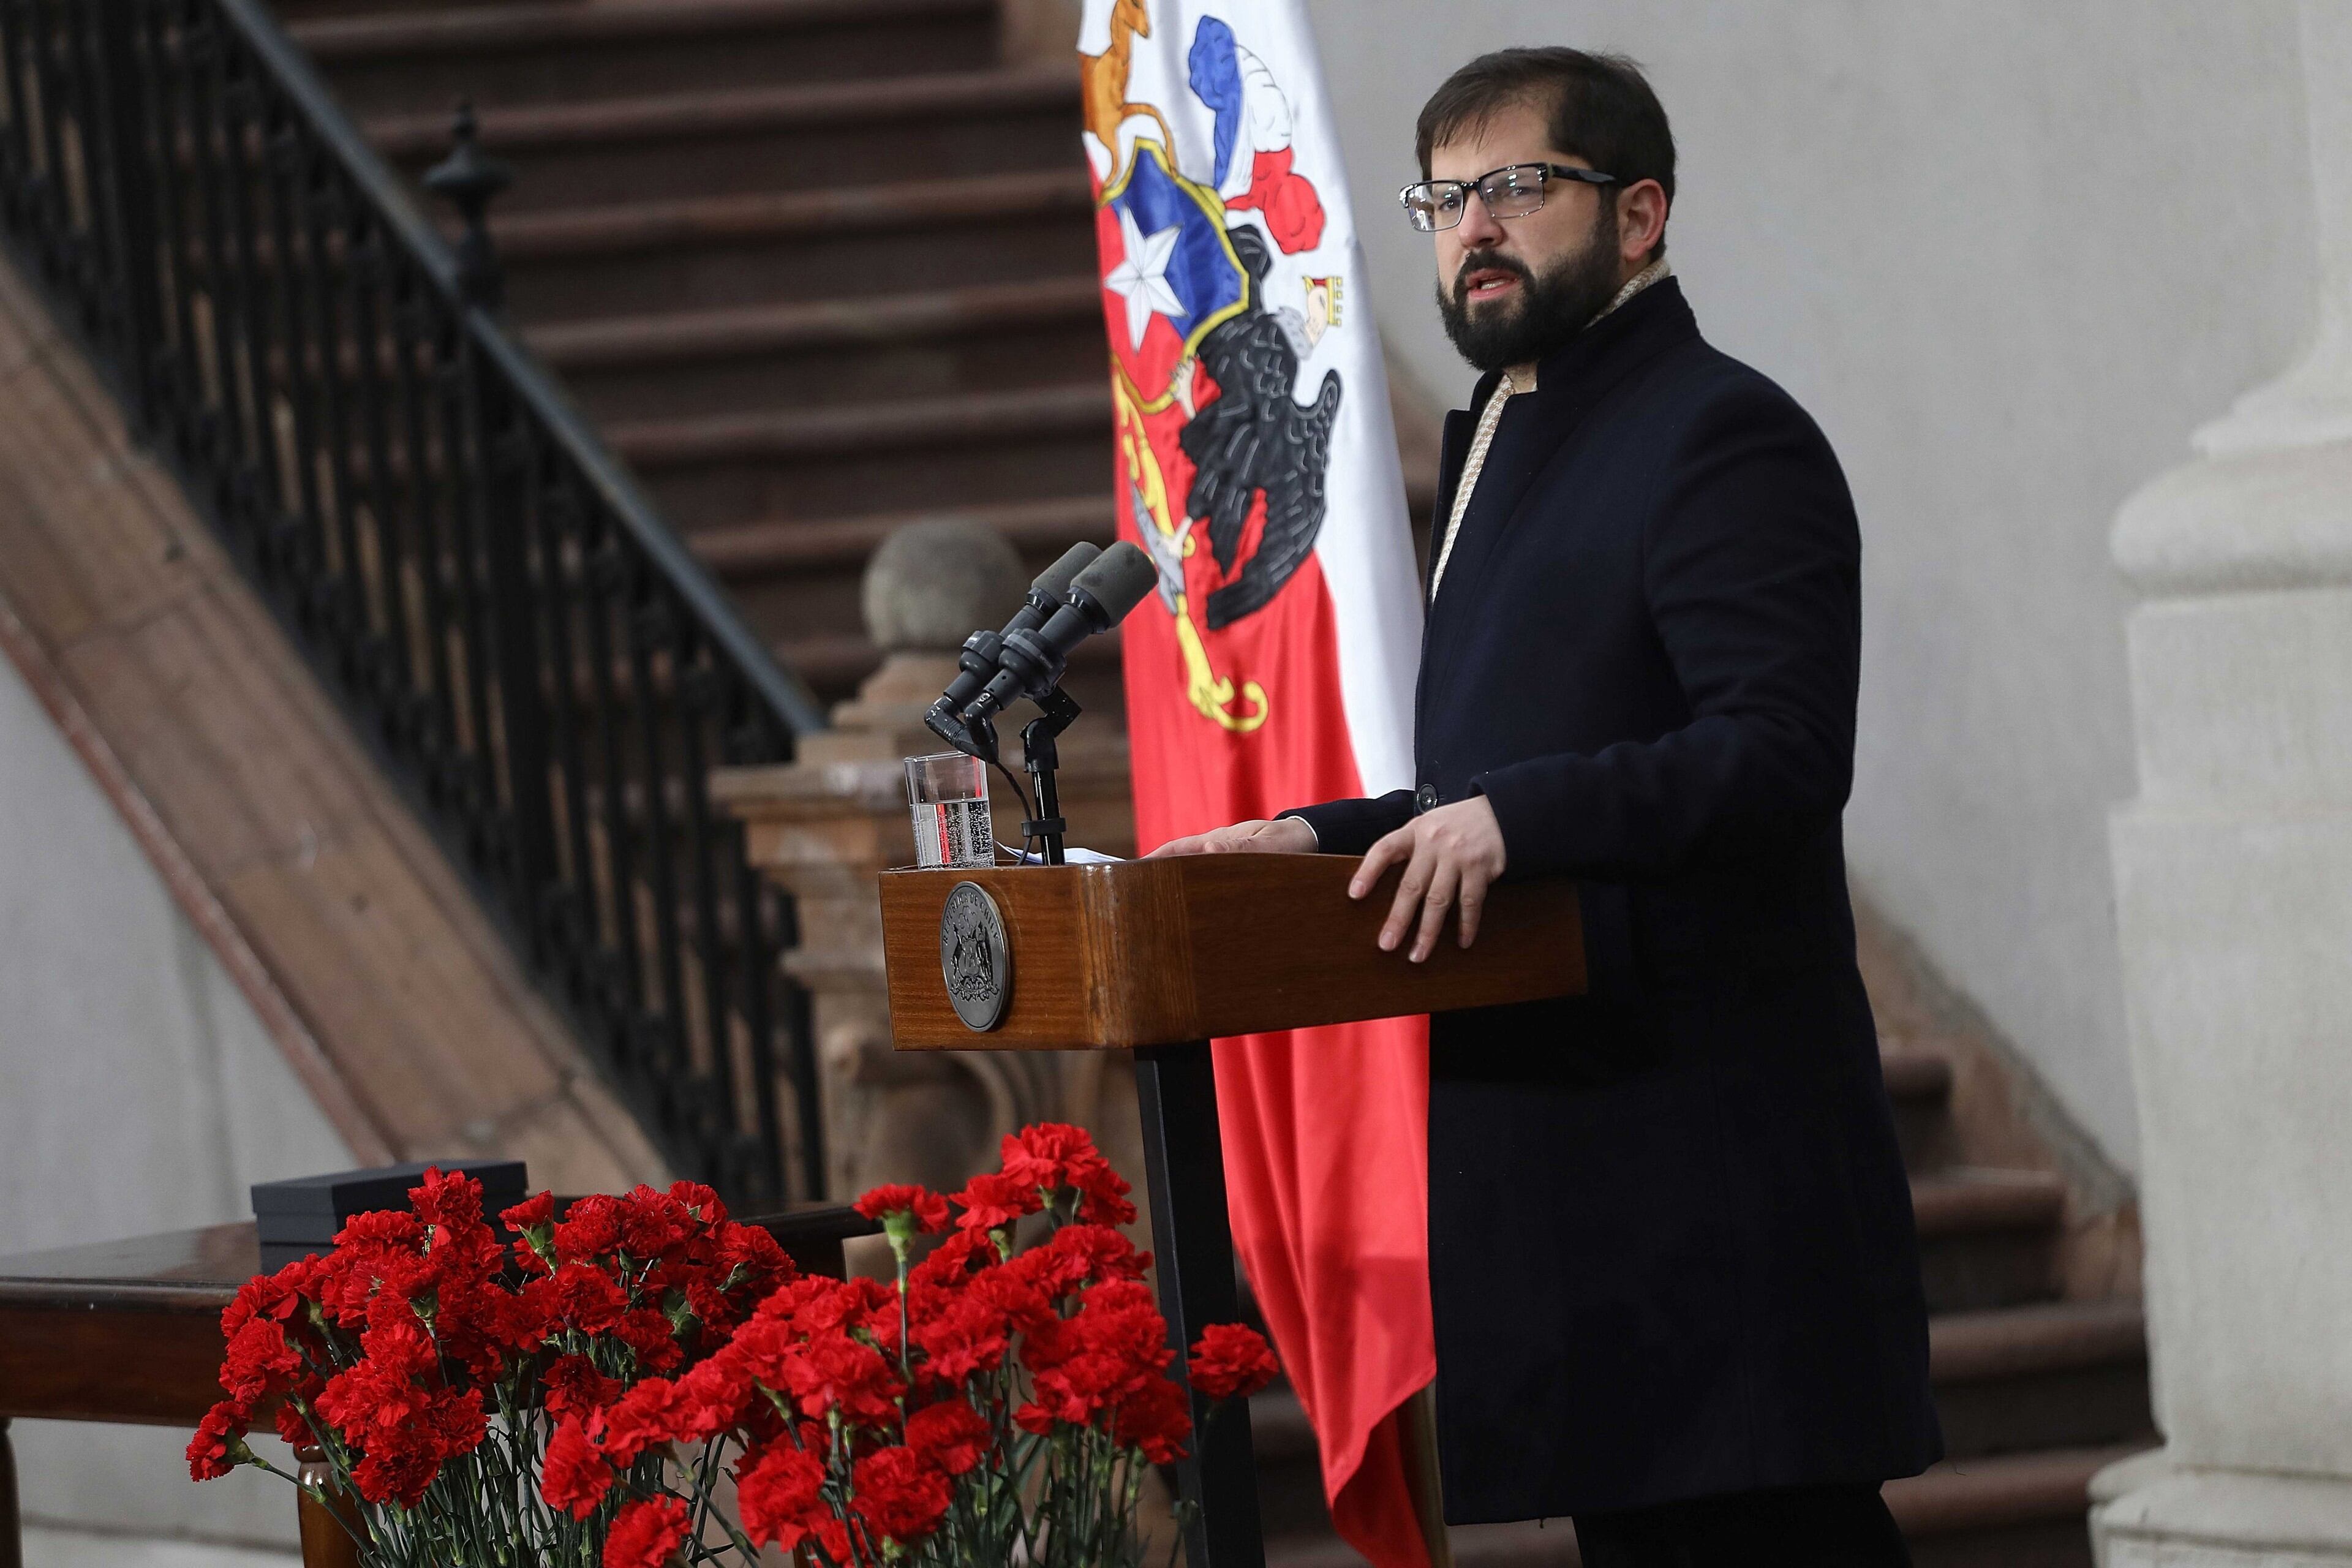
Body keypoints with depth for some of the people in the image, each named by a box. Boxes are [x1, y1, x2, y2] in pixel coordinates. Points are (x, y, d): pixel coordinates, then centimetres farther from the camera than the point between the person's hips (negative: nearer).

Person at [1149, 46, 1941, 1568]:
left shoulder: (1723, 439, -9)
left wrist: (1514, 817, -29)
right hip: (1561, 1158, 10)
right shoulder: (1503, 444, 22)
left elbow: (1783, 755, -21)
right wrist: (1318, 841, 12)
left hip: (1709, 1149, -10)